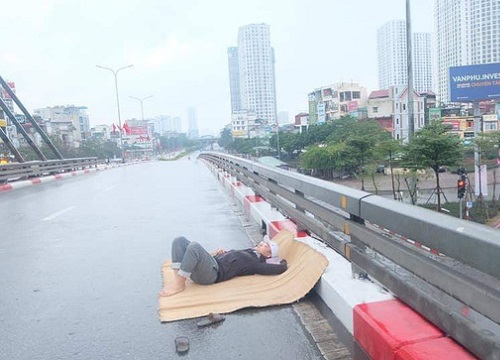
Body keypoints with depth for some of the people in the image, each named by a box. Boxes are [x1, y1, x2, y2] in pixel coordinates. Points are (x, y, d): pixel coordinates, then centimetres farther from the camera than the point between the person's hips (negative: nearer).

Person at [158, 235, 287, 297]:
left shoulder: (256, 263, -1)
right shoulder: (249, 252, 25)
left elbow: (280, 269, -11)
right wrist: (222, 253, 15)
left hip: (213, 272, -9)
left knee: (194, 246, -34)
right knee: (179, 240, -6)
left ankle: (180, 284, -20)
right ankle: (177, 278, -14)